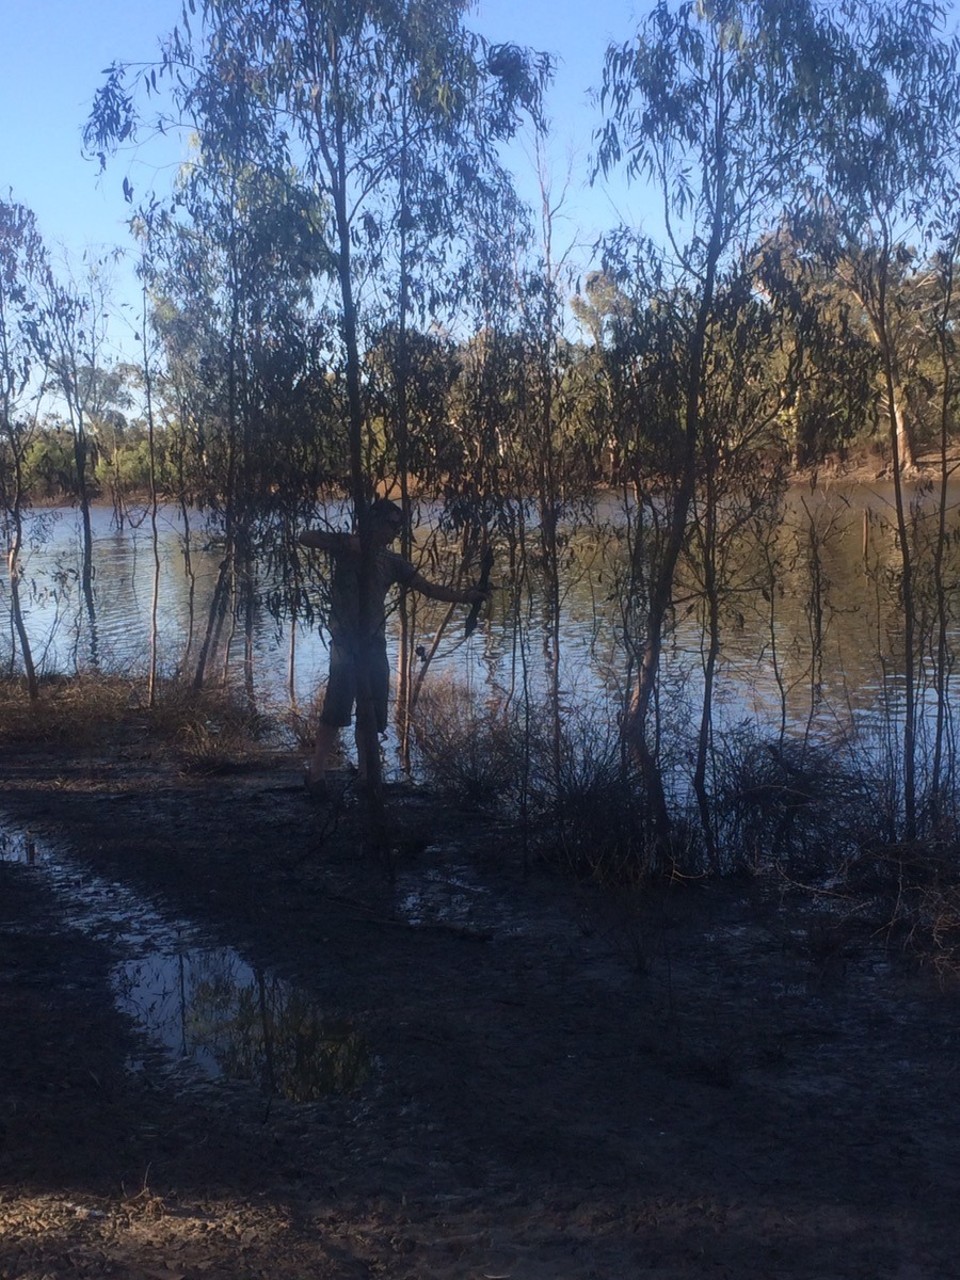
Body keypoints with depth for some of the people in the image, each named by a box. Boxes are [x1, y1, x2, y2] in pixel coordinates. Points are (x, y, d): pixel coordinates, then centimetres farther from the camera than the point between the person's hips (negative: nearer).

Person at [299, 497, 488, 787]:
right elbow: (305, 537, -8)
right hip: (346, 641, -5)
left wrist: (464, 597, -1)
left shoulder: (393, 562, 13)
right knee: (337, 708, -12)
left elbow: (429, 589, 10)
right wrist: (347, 543, -17)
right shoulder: (347, 545, 1)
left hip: (374, 643, 5)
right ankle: (317, 772, -7)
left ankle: (365, 775, 14)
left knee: (372, 713, 6)